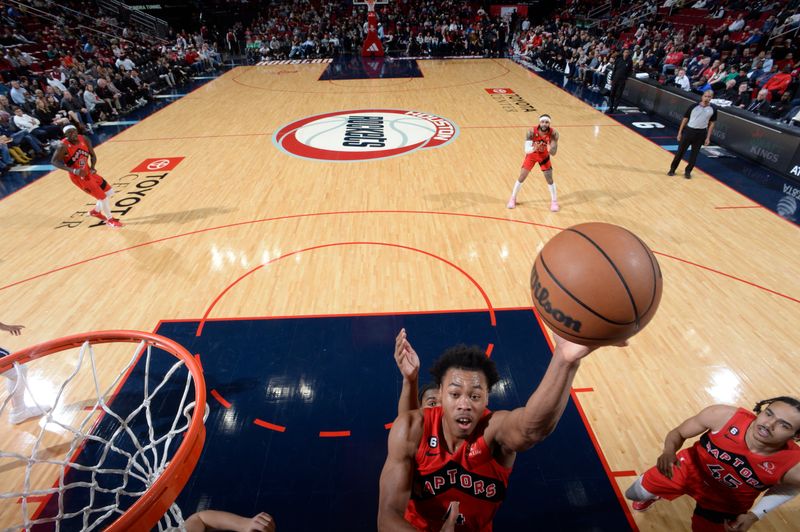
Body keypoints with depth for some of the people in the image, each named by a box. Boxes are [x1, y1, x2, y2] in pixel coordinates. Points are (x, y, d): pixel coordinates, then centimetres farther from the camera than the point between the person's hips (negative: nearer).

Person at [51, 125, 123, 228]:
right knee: (102, 197, -8)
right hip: (78, 177, -7)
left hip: (88, 172, 7)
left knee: (110, 192, 15)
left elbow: (93, 155, 6)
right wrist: (74, 170, -29)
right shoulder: (63, 146, -21)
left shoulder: (84, 140, -5)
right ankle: (110, 219, 14)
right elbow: (54, 161, -19)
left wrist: (92, 167, -11)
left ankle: (96, 211, 36)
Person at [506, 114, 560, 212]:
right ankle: (513, 198, 20)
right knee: (522, 177, 0)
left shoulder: (553, 134, -28)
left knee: (549, 178, -3)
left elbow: (553, 153, -27)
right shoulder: (531, 132, -31)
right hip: (531, 155, 0)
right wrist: (534, 148, -55)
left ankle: (554, 201, 17)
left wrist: (550, 149, -48)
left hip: (544, 156, 0)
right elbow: (526, 150, -34)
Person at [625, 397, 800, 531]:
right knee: (635, 493, 11)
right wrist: (669, 451, -40)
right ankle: (652, 496, 49)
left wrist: (754, 515, -10)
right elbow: (678, 433, -18)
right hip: (690, 468, 0)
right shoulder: (724, 415, -35)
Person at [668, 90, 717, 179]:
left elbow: (711, 123, 6)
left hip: (701, 133, 2)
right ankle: (672, 169, 15)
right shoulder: (693, 106, -6)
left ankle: (688, 171, 19)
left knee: (694, 154, 8)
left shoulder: (713, 109, -1)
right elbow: (685, 119, 1)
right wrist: (680, 132, -1)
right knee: (680, 151, 2)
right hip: (689, 130, -2)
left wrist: (708, 137, 2)